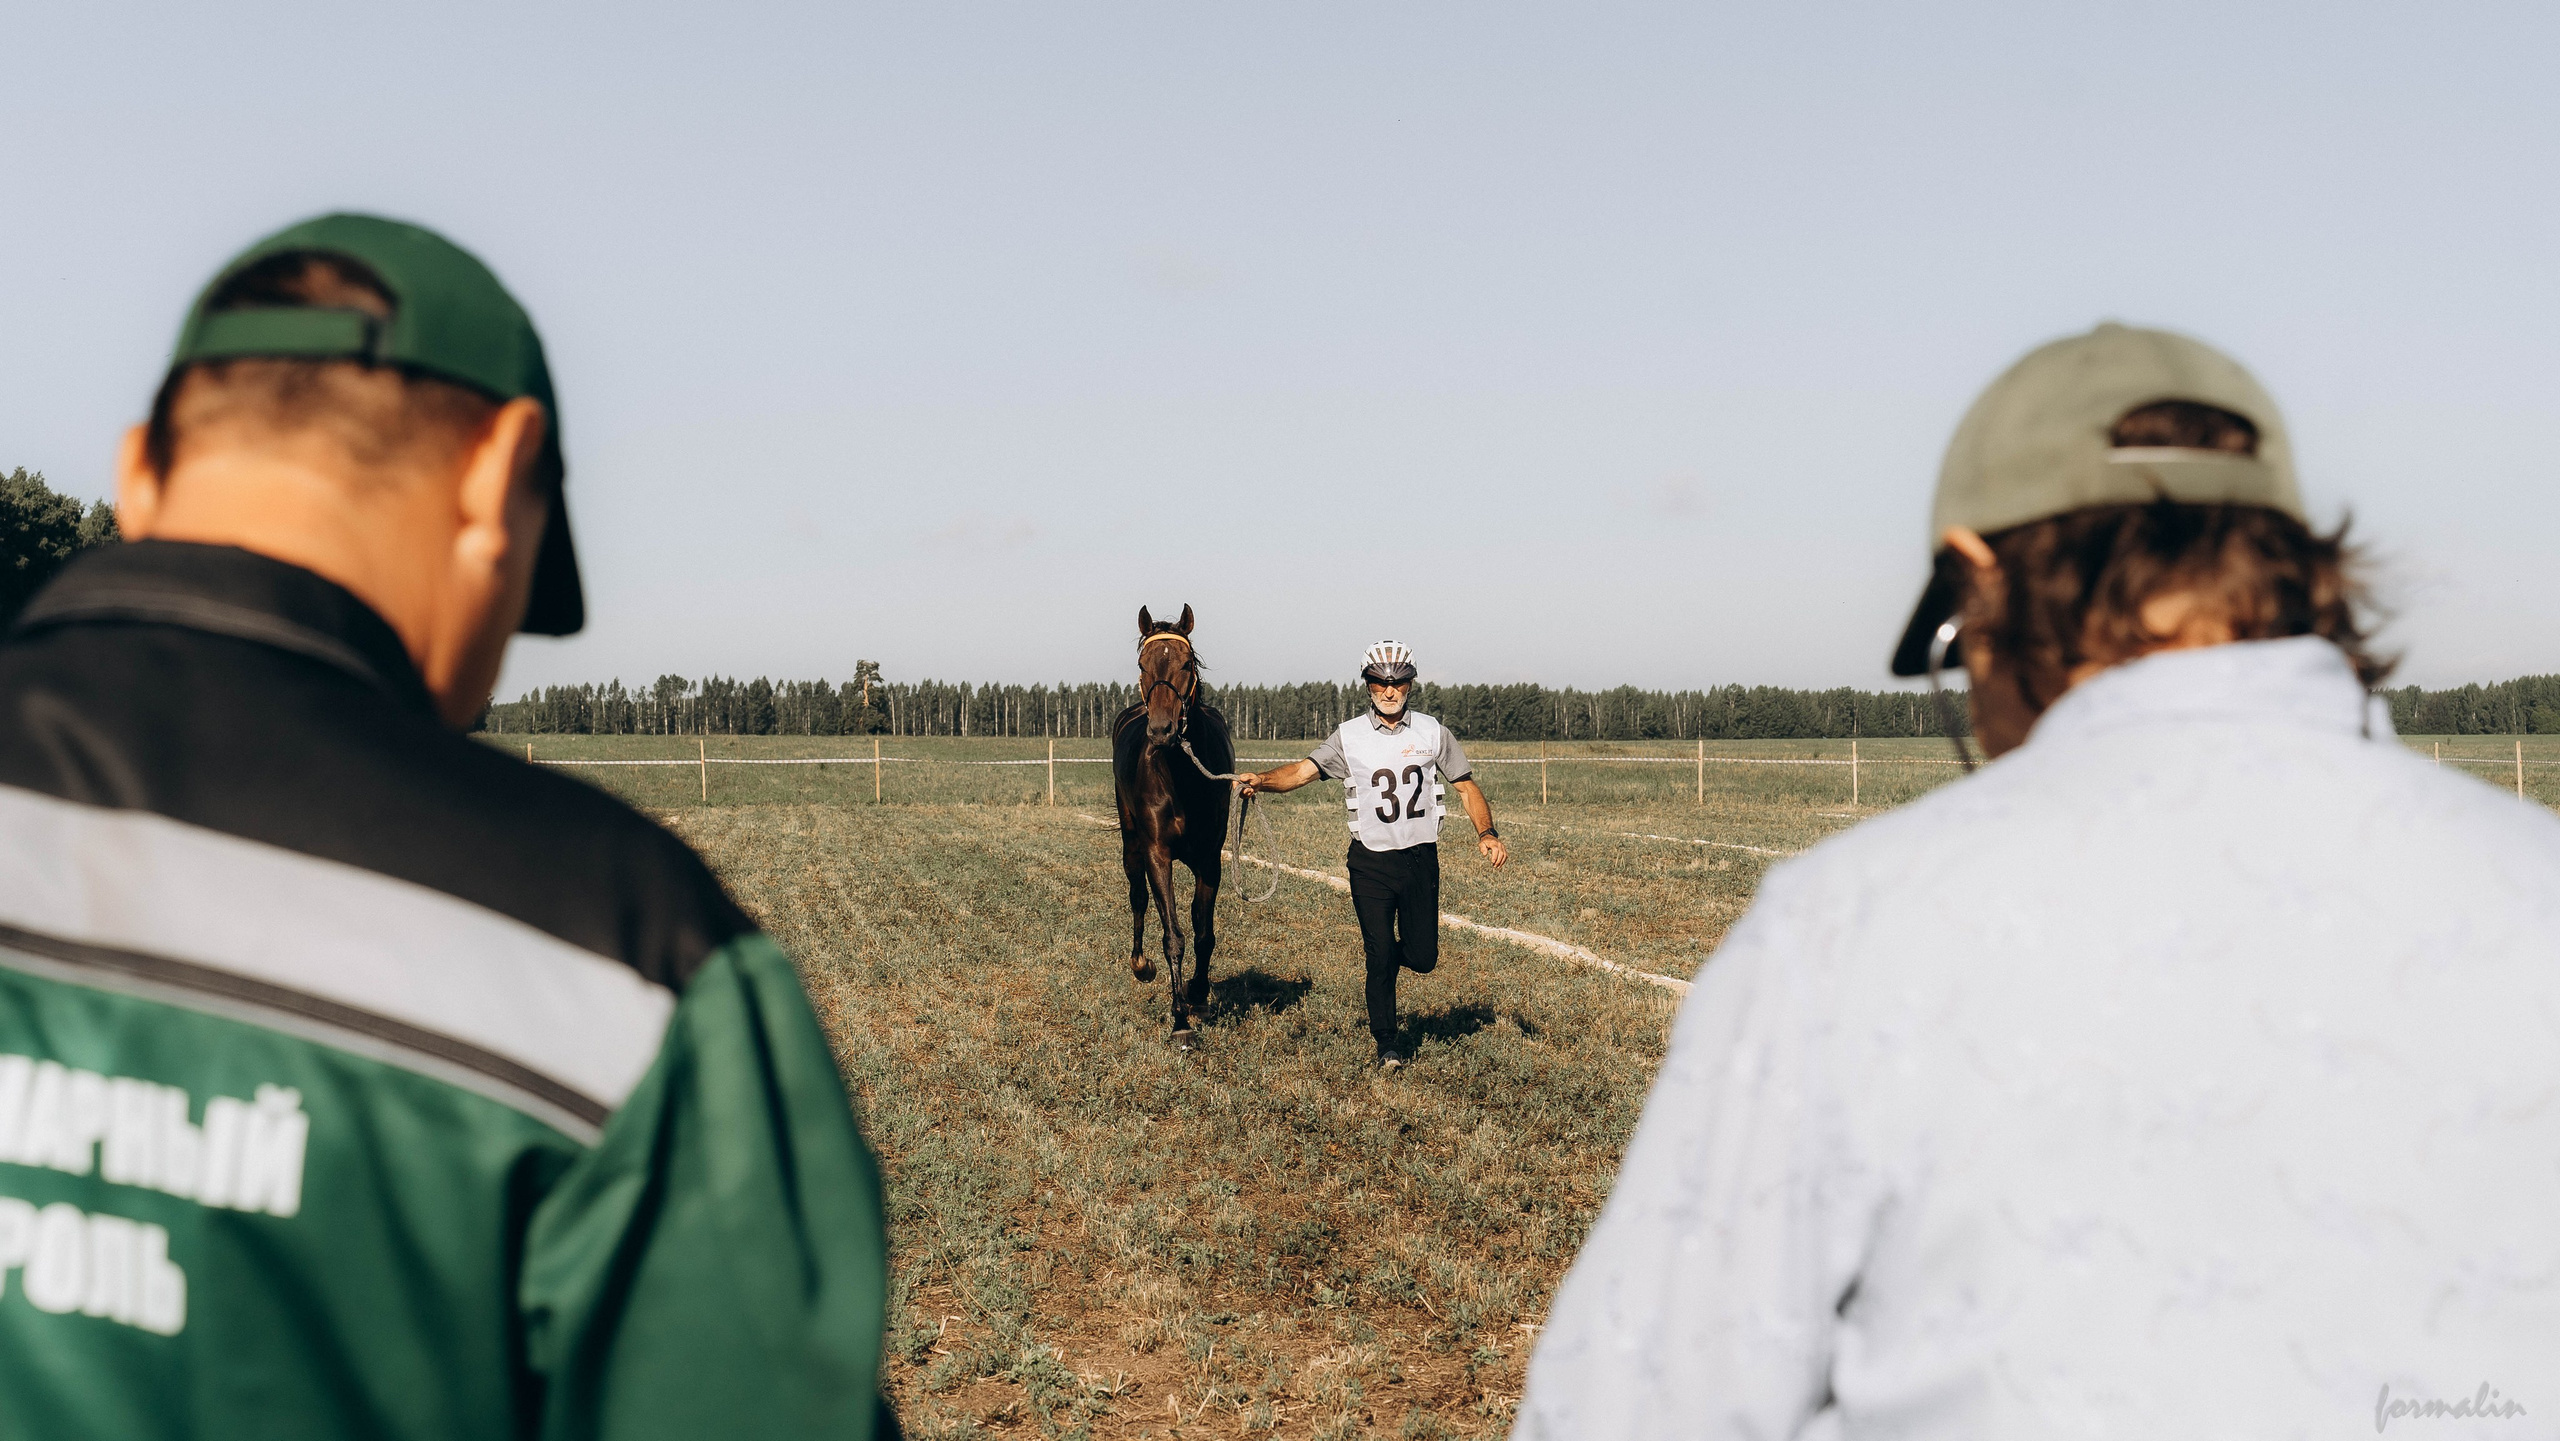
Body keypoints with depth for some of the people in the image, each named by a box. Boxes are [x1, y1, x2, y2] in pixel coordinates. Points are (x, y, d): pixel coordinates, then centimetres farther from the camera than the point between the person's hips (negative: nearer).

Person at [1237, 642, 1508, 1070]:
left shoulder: (1432, 733, 1)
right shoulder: (1349, 737, -3)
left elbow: (1468, 787, 4)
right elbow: (1304, 770, -15)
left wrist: (1487, 833, -12)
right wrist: (1261, 779, -35)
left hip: (1421, 858, 1)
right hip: (1370, 862, -1)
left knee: (1422, 959, 5)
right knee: (1380, 958, -1)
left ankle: (1392, 953, 41)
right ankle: (1387, 1042, 18)